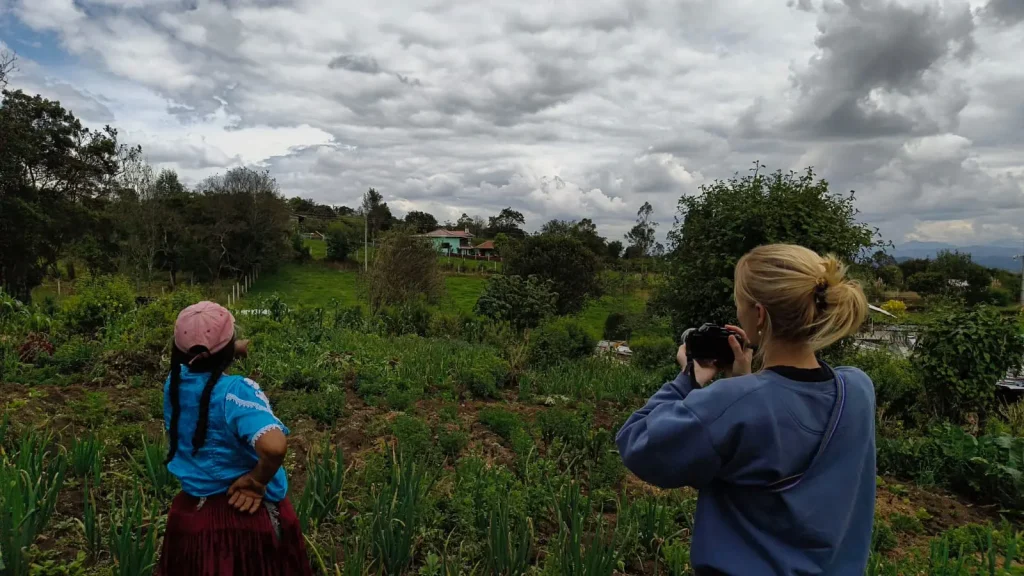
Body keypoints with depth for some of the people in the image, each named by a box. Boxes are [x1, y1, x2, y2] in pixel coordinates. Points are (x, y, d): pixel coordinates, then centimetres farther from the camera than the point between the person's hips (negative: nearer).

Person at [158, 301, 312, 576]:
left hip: (192, 512, 6)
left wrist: (230, 353, 29)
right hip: (250, 515, -5)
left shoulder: (174, 382, -6)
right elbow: (274, 446, -42)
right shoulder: (237, 391, -27)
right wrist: (257, 481, -25)